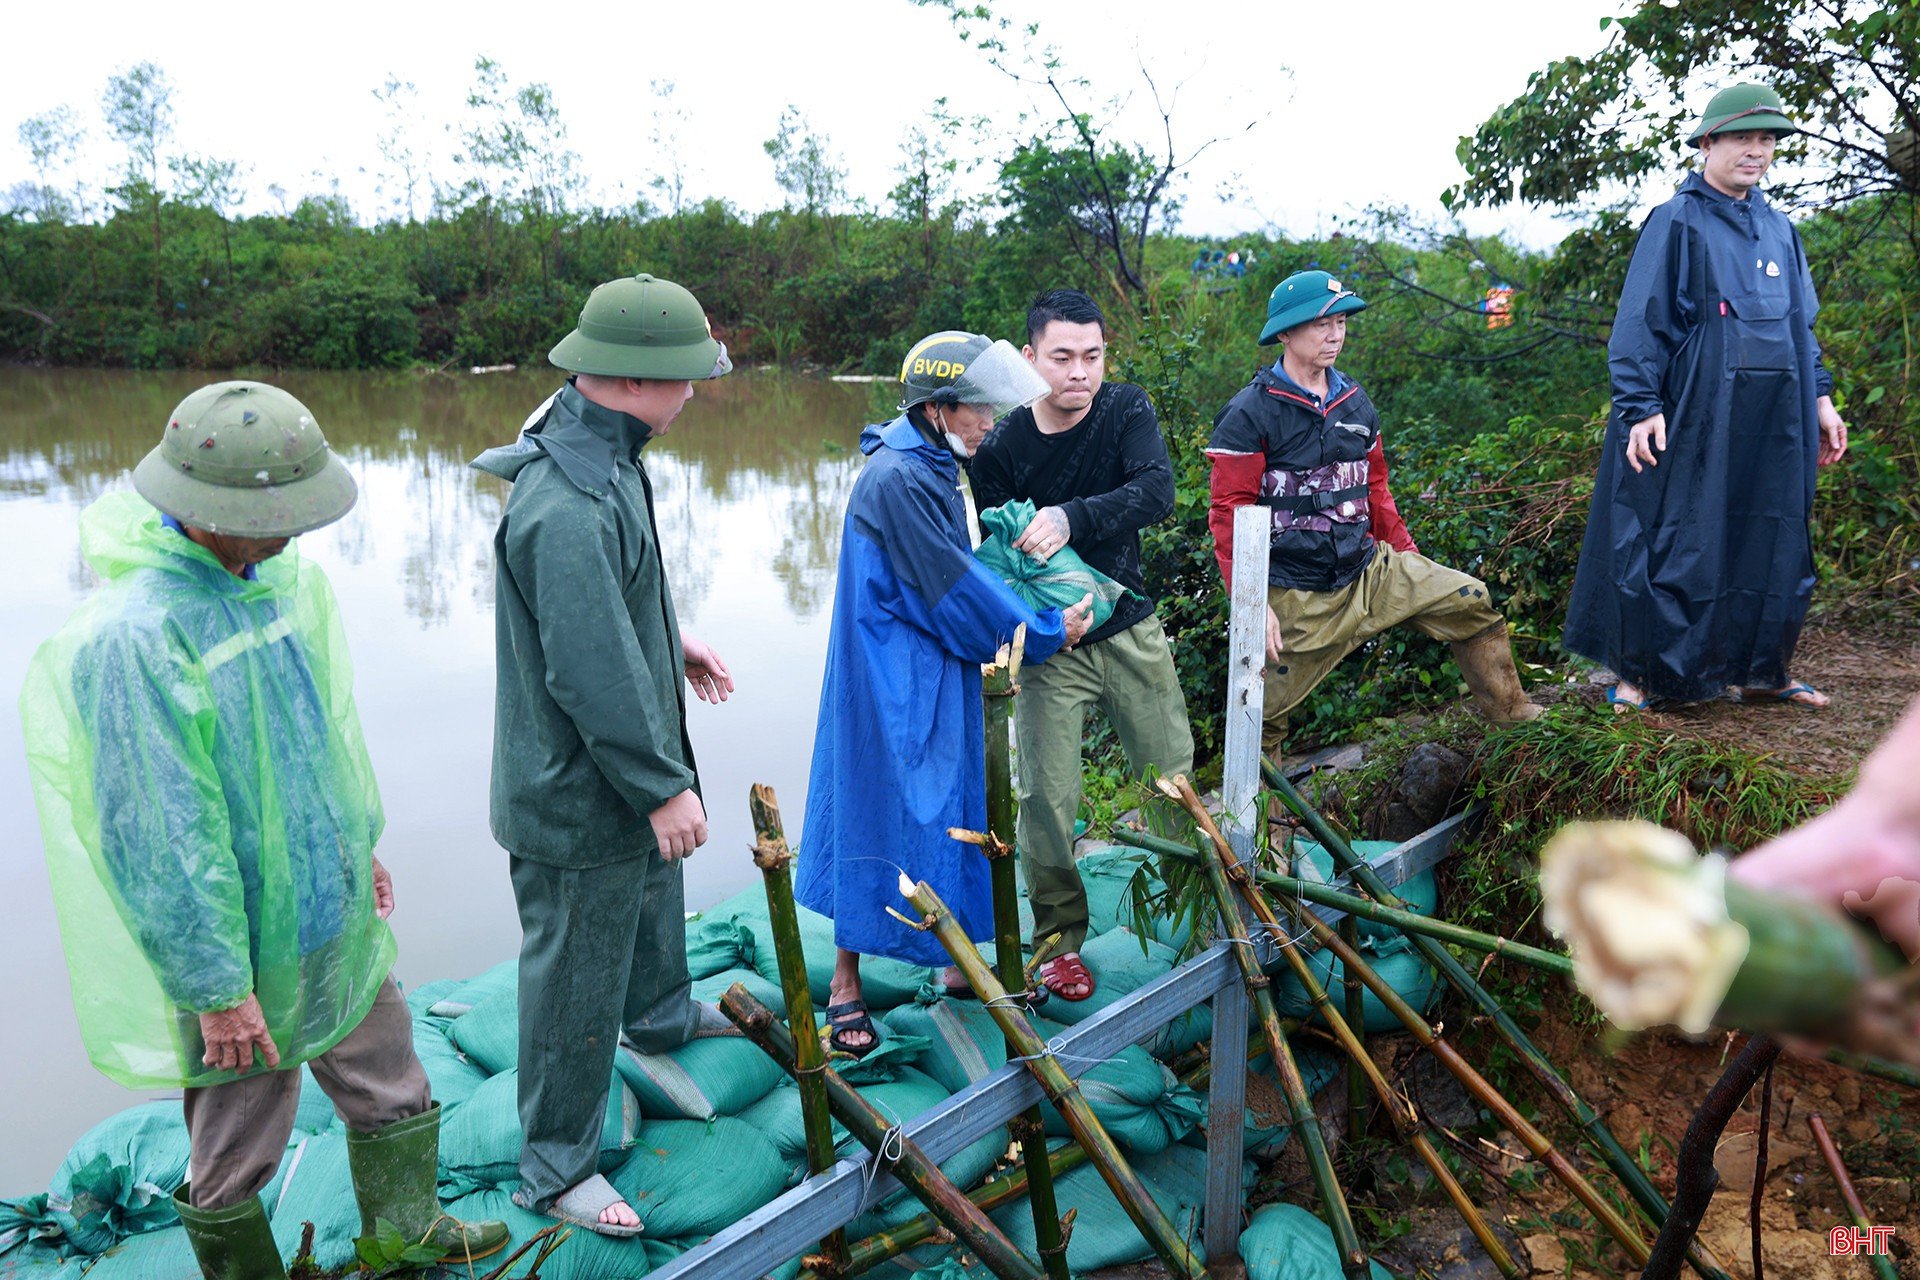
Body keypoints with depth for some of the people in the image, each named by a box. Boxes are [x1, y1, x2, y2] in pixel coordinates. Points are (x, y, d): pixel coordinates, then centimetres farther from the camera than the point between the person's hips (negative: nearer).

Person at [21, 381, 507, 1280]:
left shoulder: (277, 576, 0)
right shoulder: (129, 638, -27)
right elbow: (159, 841, -24)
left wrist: (360, 845, 20)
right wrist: (216, 987, -19)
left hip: (336, 917, 8)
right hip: (241, 946, -8)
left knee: (387, 1078, 23)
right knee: (239, 1139, 13)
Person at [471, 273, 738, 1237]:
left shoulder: (598, 446, 2)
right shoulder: (568, 505, -33)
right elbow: (592, 672, -31)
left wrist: (671, 641, 27)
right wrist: (663, 786, -23)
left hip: (627, 760, 11)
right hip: (580, 794, -11)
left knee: (652, 892, 33)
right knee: (577, 979, 5)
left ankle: (662, 1014, 60)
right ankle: (556, 1169, 24)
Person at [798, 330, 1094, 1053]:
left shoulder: (930, 468, 9)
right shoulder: (896, 479, -21)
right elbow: (953, 587, -19)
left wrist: (999, 637, 4)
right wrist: (1042, 633, -8)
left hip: (934, 680, 10)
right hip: (891, 689, -10)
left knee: (949, 813, 16)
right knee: (882, 817, 0)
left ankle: (957, 962, 30)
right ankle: (845, 985, 15)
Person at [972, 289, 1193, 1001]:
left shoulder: (1127, 411, -6)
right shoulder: (1000, 448, -12)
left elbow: (1156, 492, -24)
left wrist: (1071, 518, -38)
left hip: (1132, 632, 2)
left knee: (1173, 777, 10)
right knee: (1048, 796, -3)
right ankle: (1058, 937, 18)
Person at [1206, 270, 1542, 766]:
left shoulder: (1355, 402, 9)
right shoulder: (1249, 414, -11)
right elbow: (1228, 515, -14)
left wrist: (1407, 557, 17)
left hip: (1369, 572, 6)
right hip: (1296, 599, -5)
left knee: (1469, 600, -1)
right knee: (1265, 713, 0)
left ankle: (1511, 717, 13)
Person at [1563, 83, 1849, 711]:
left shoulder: (1779, 229, 16)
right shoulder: (1676, 222, -3)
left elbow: (1800, 324, 21)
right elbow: (1639, 322, -8)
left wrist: (1820, 398, 14)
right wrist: (1640, 406, -16)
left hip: (1774, 421, 6)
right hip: (1695, 415, -6)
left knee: (1774, 540, 9)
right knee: (1675, 540, -5)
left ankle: (1763, 670, 21)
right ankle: (1639, 672, 5)